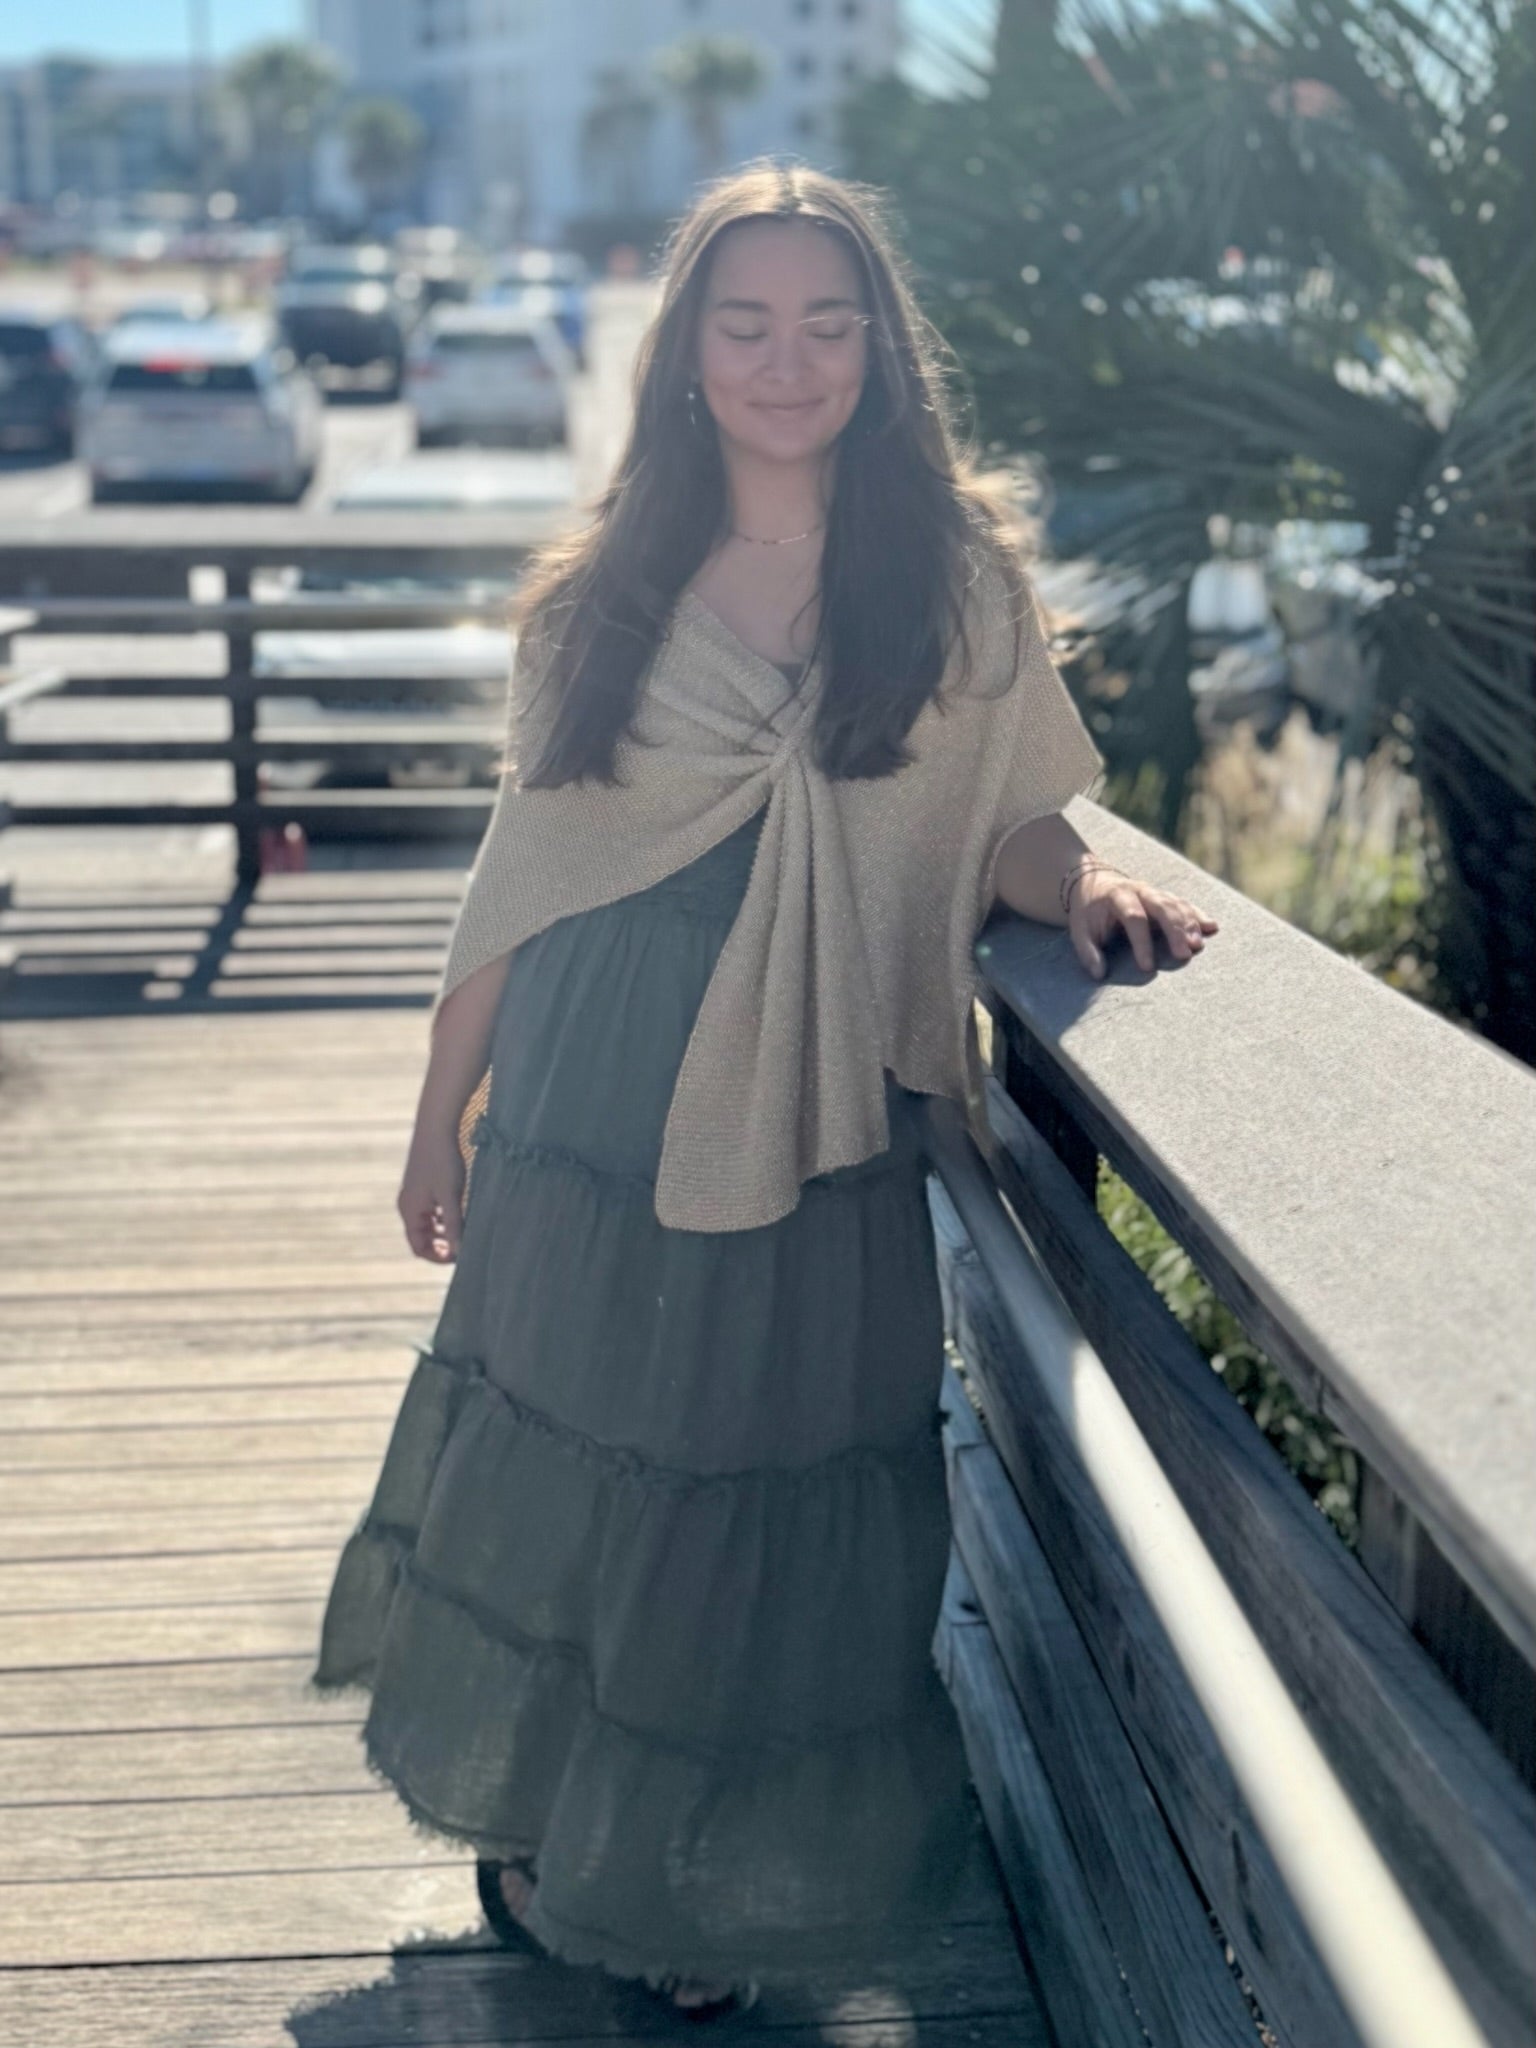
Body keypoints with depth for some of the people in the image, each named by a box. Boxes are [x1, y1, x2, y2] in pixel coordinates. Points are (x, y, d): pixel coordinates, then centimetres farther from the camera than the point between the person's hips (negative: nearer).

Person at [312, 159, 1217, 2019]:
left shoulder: (958, 579, 0)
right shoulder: (602, 591, 1)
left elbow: (1007, 820, 6)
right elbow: (524, 864, 6)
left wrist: (1083, 884, -17)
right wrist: (443, 1106, 8)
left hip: (820, 1131, 0)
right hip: (591, 1113, 0)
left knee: (772, 1488, 10)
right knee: (573, 1461, 11)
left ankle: (717, 1886, 33)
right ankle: (544, 1826, 36)